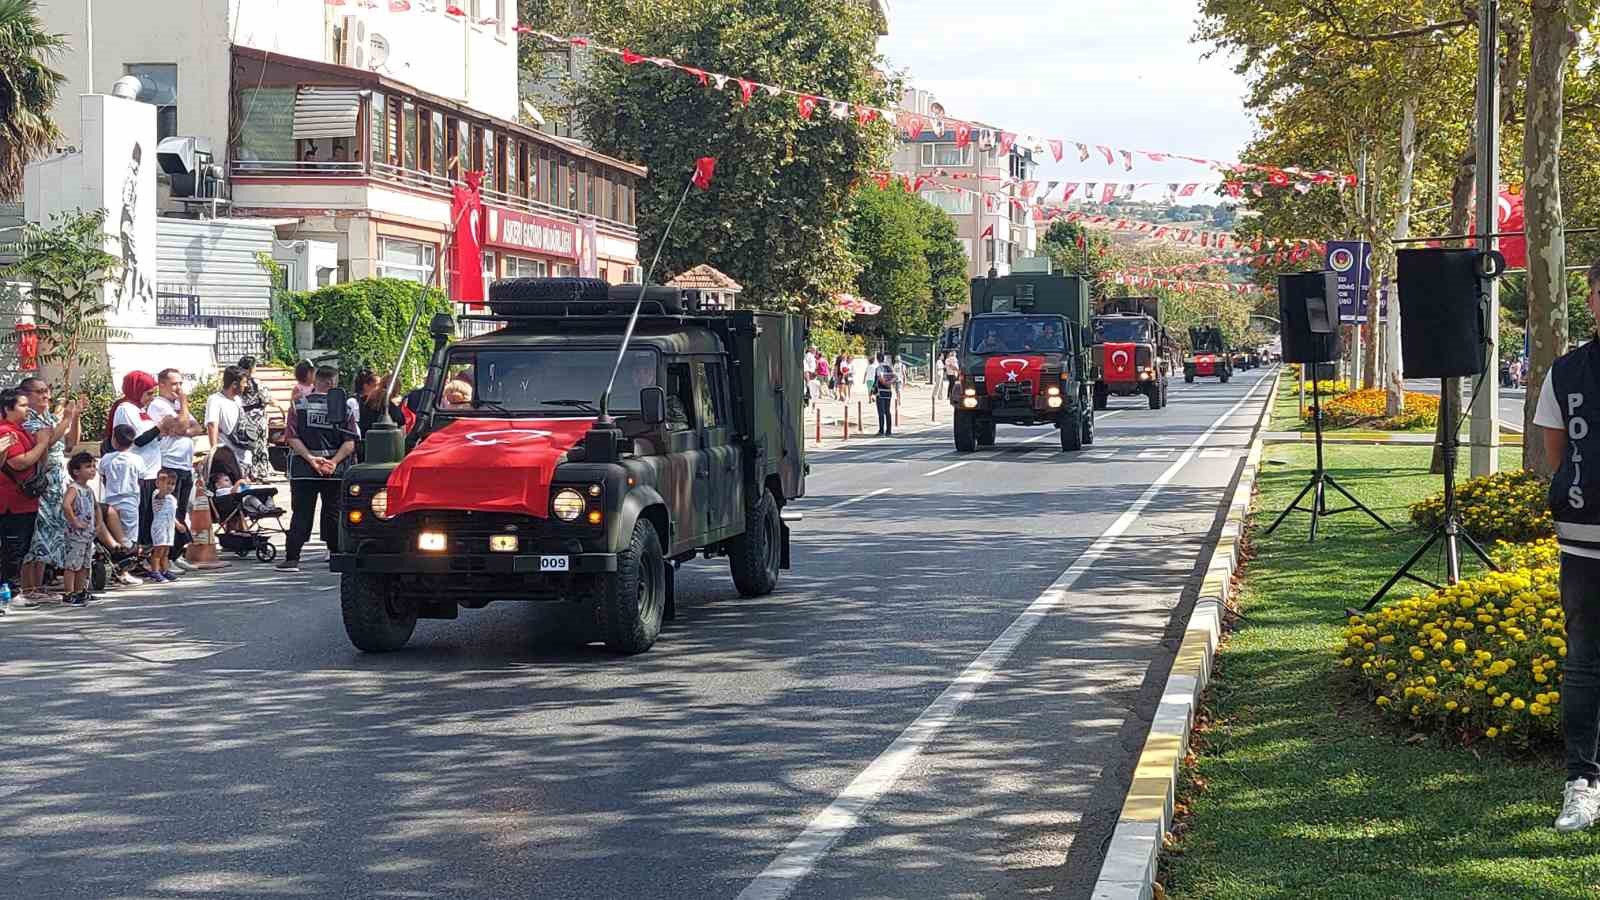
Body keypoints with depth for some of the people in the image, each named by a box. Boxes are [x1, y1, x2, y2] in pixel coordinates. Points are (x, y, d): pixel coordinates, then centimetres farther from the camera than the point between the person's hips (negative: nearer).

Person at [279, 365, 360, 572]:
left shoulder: (299, 404, 1)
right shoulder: (345, 406, 1)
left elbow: (292, 437, -6)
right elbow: (350, 442, -7)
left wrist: (310, 458, -10)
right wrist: (334, 461, -10)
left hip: (303, 470, 0)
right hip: (336, 471, 0)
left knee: (301, 514, 2)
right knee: (334, 514, 10)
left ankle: (292, 558, -5)